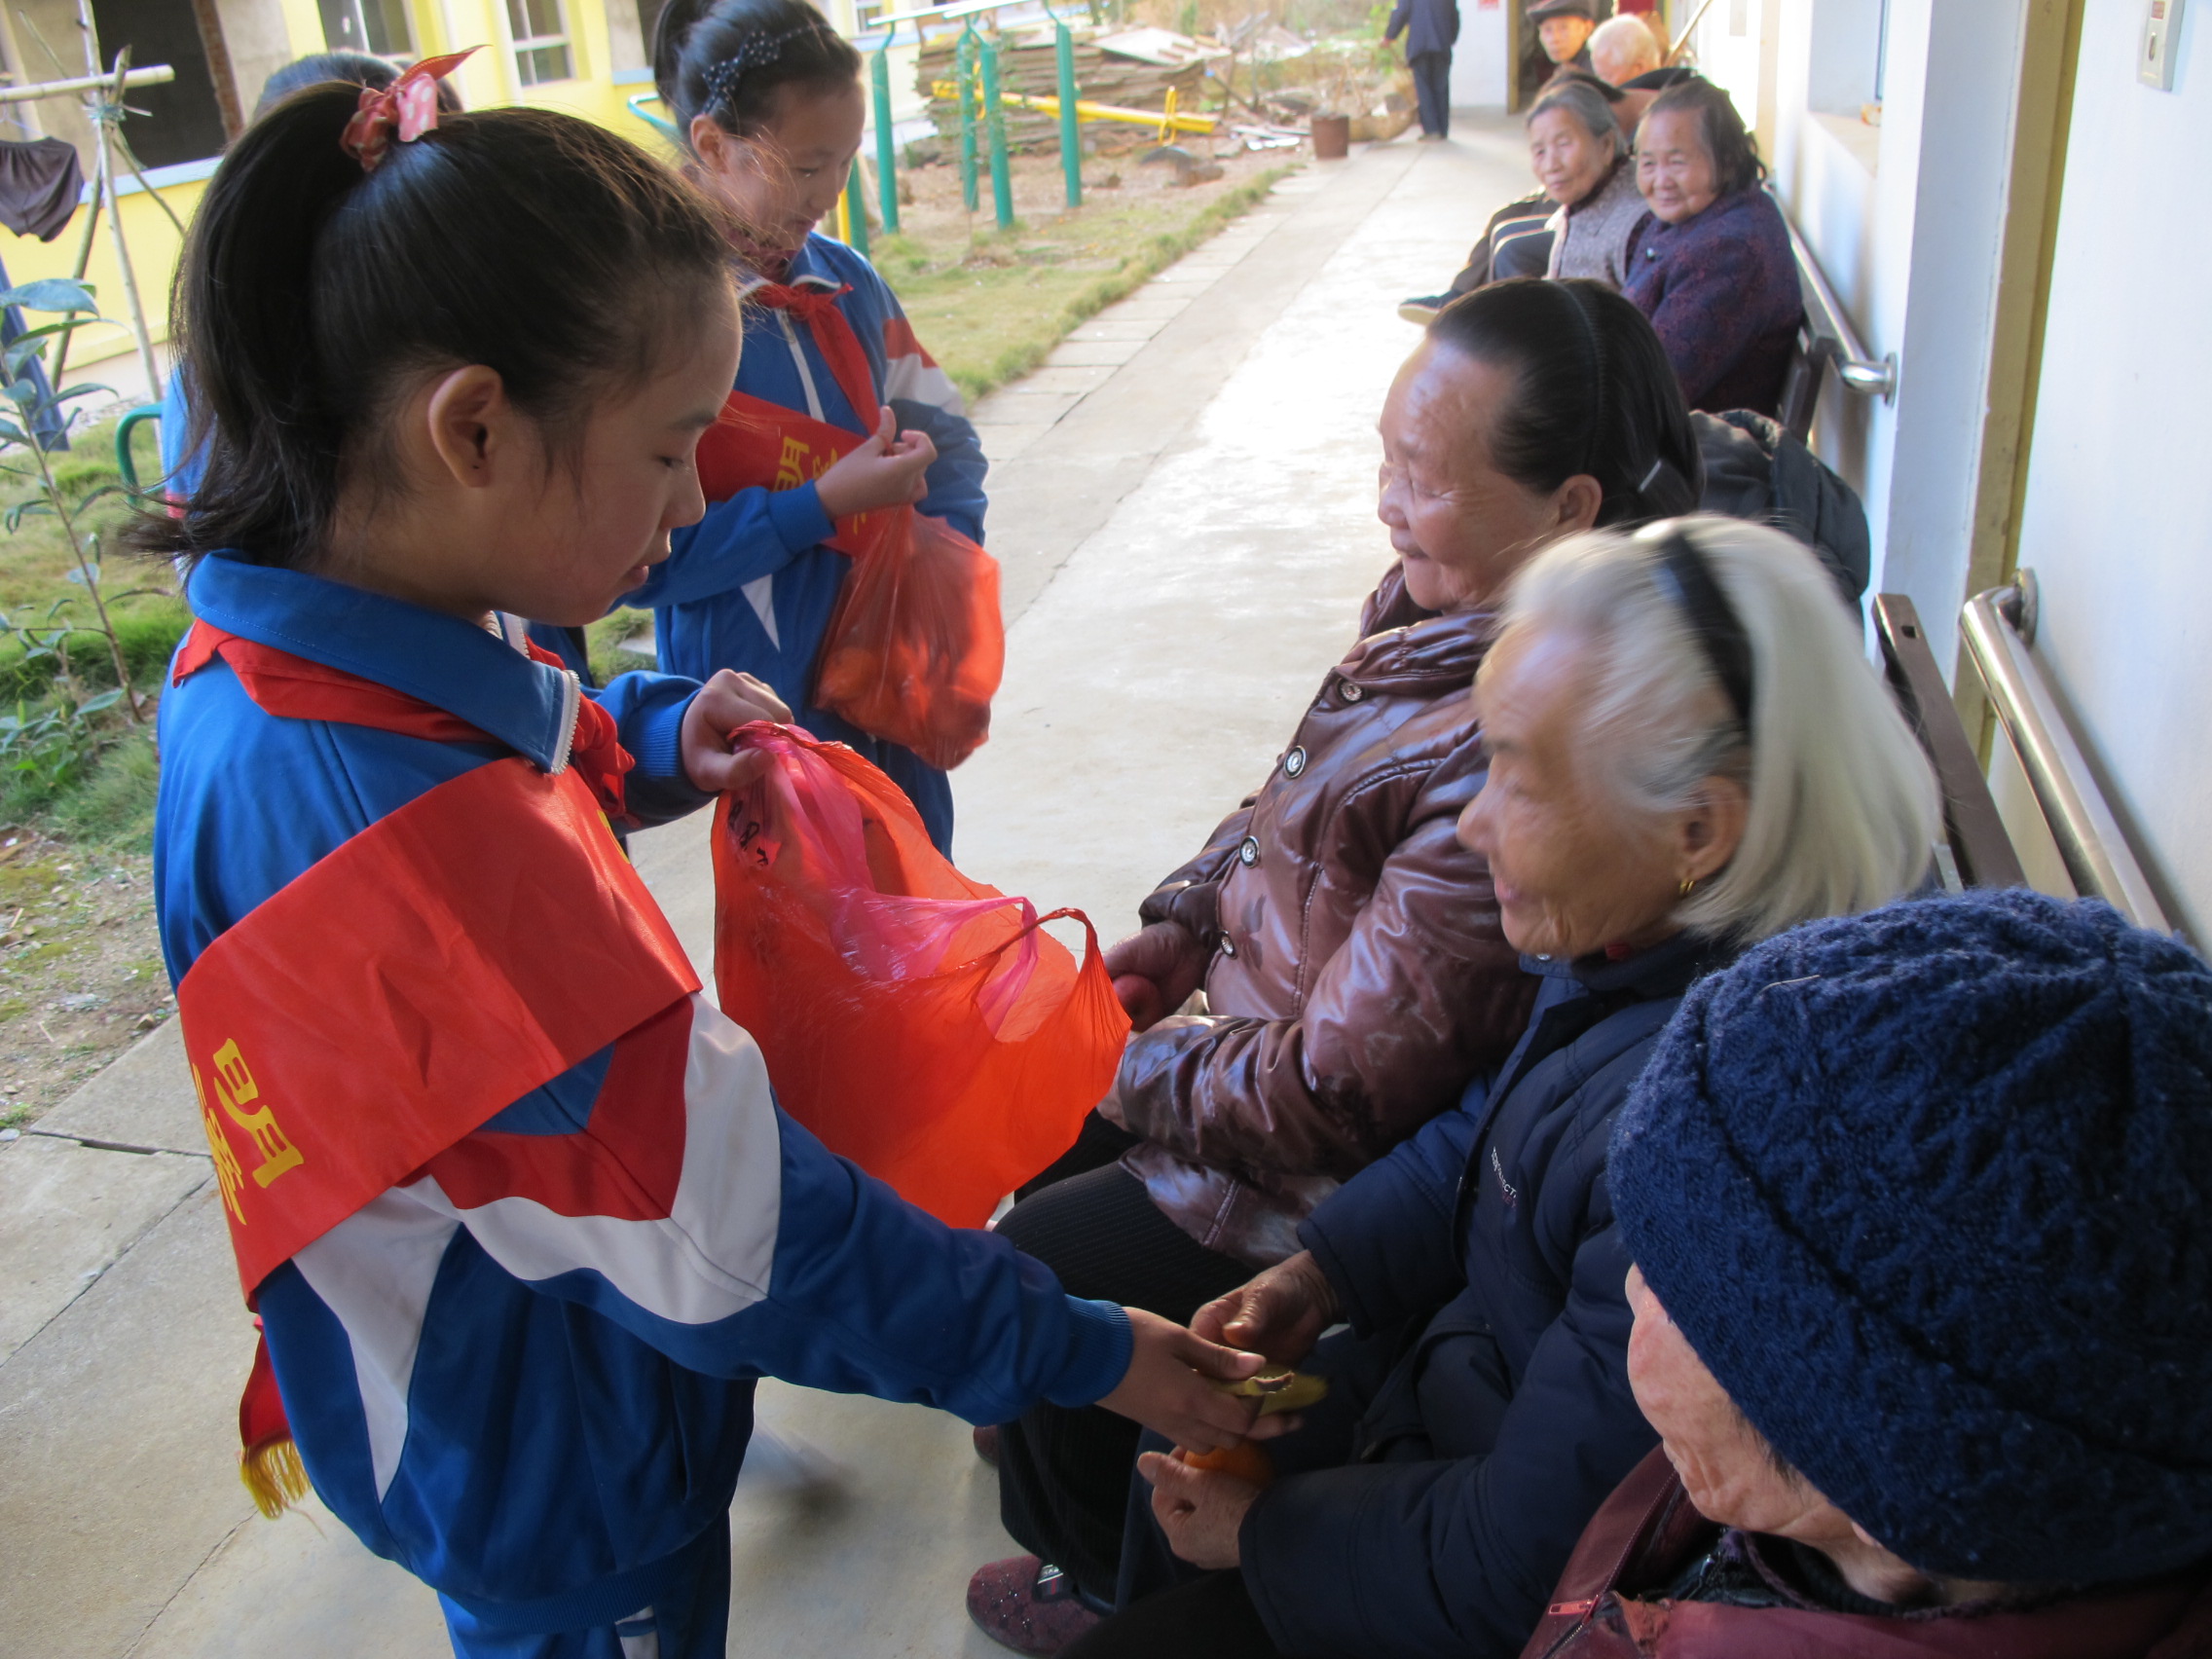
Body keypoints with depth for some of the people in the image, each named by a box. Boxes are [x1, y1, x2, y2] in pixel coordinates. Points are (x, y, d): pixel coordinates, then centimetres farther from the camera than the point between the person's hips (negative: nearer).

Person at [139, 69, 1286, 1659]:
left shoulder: (259, 664, -12)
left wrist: (644, 745, -8)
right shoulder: (424, 856, -41)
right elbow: (740, 1246, -33)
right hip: (554, 1486, -7)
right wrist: (1075, 1352, -20)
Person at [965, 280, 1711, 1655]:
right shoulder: (1442, 595, -8)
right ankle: (1065, 1429, 46)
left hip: (1334, 1175, -9)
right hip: (1268, 1019, 9)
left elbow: (1336, 1096, -31)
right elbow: (1296, 794, 11)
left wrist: (1133, 1065, -16)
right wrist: (1178, 927, 2)